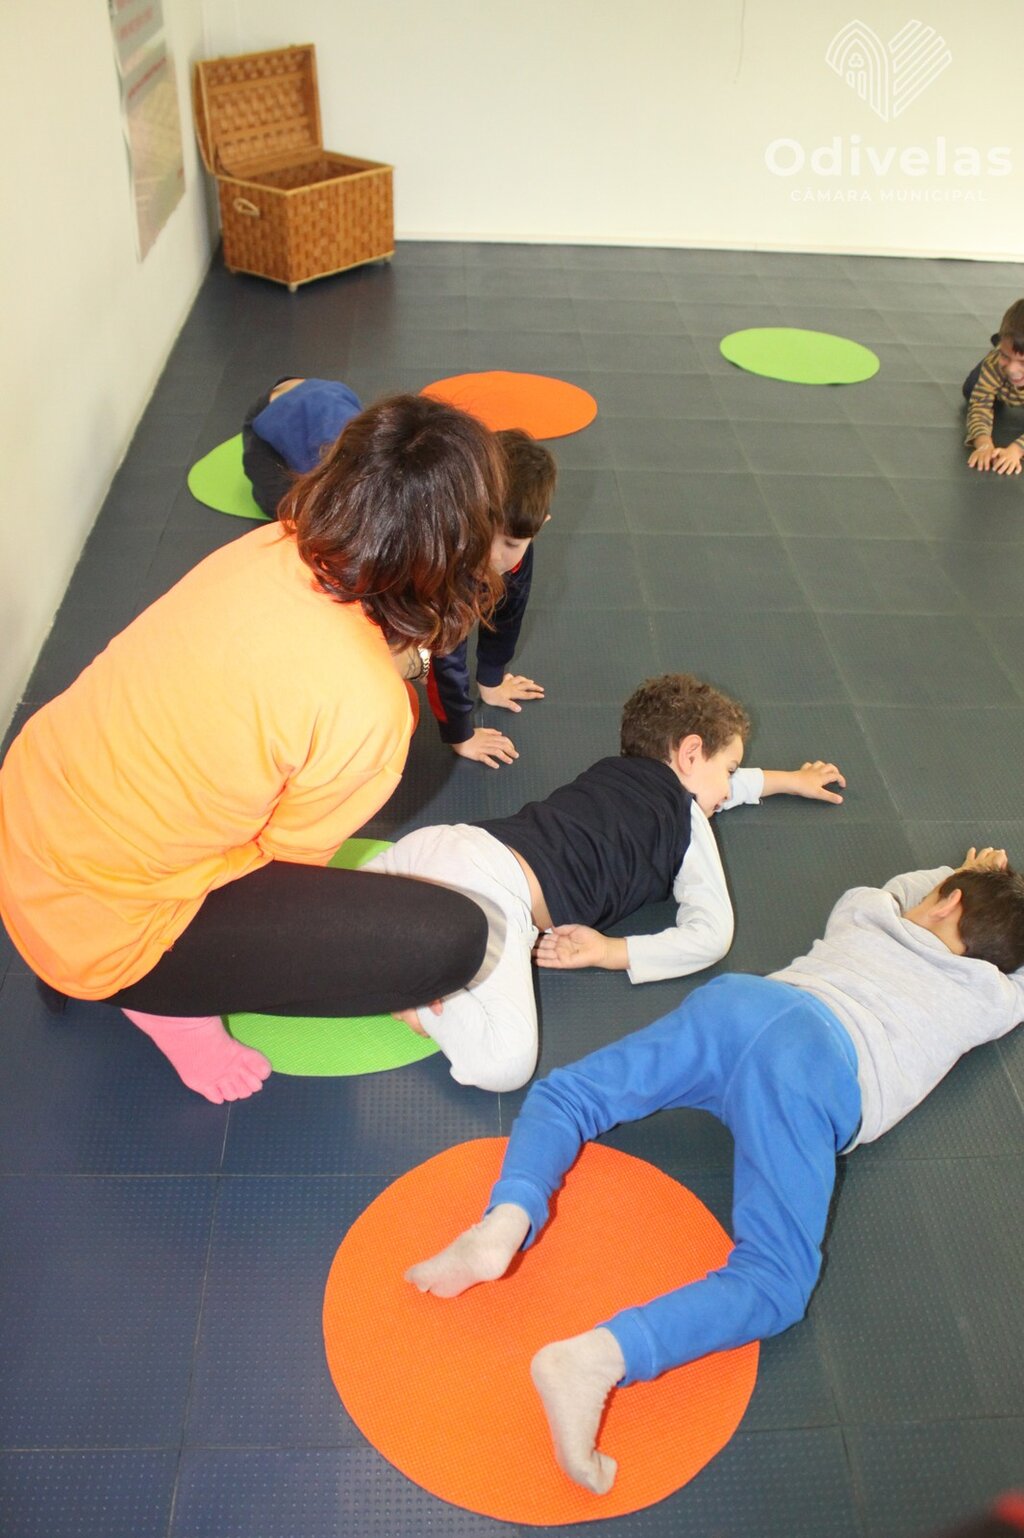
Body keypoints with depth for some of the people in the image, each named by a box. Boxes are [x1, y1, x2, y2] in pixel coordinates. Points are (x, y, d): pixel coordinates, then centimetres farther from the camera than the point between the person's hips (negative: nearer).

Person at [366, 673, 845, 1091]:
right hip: (496, 888, -8)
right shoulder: (687, 816, 14)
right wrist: (609, 952, 7)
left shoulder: (614, 771, 33)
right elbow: (712, 936, 5)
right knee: (505, 1062, -20)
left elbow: (713, 786, 53)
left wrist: (790, 779, 65)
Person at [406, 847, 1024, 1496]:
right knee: (774, 1284, -9)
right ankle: (598, 1357, -35)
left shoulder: (866, 915, 36)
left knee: (564, 1093, 16)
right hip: (819, 1067, -3)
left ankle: (508, 1219, -13)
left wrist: (950, 876, 75)